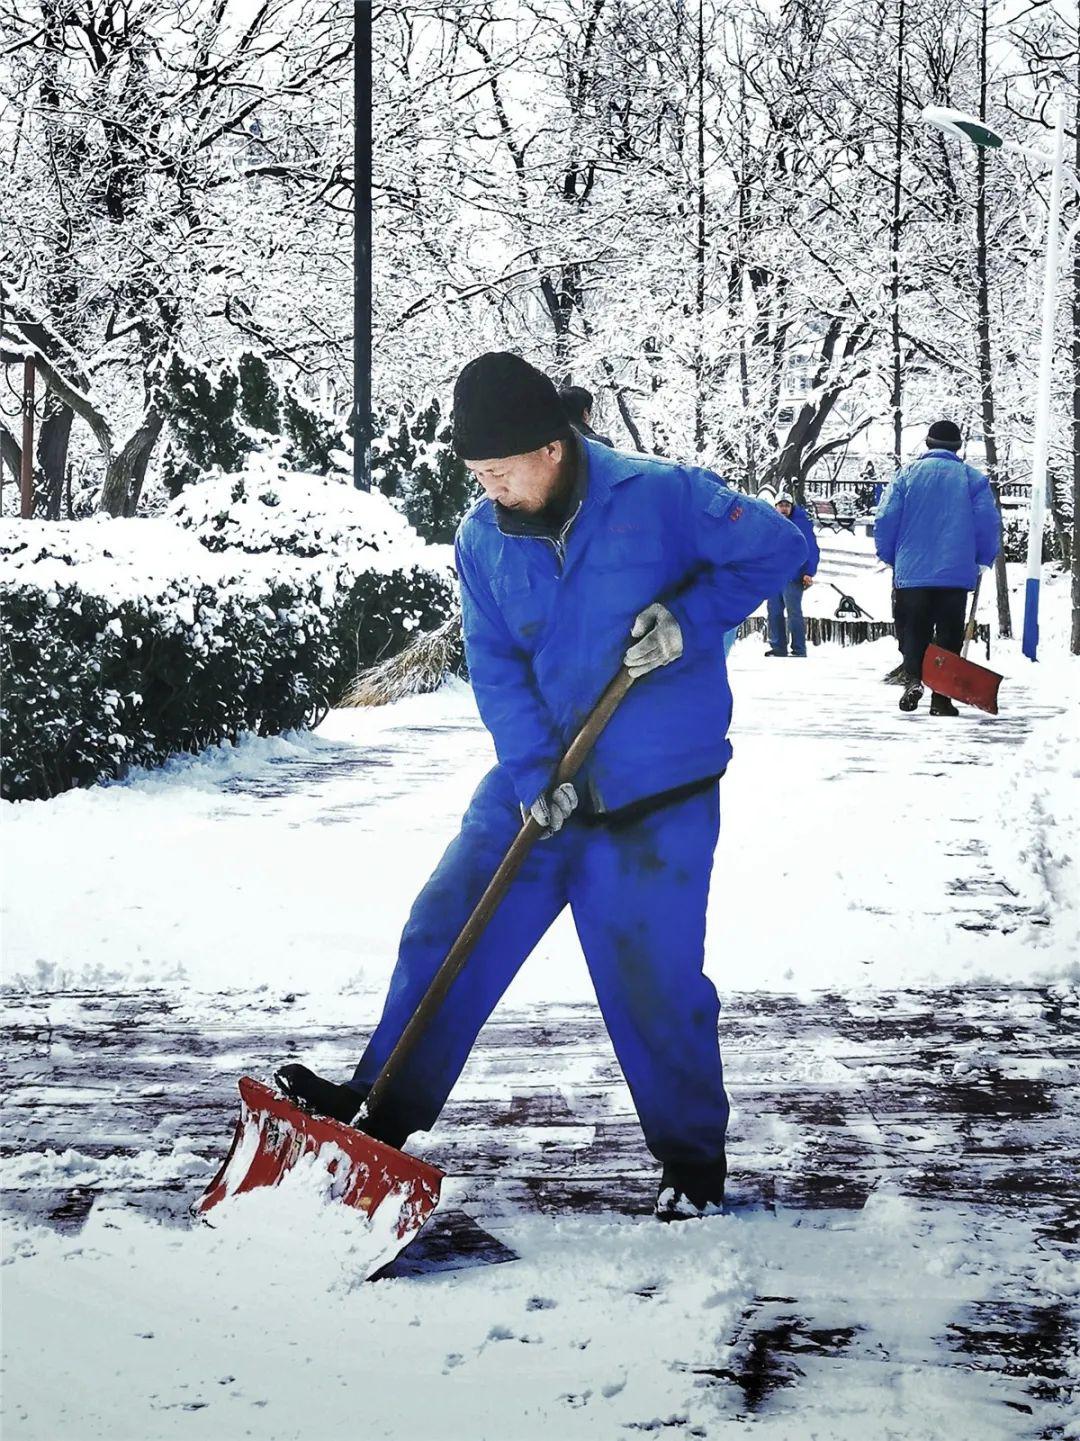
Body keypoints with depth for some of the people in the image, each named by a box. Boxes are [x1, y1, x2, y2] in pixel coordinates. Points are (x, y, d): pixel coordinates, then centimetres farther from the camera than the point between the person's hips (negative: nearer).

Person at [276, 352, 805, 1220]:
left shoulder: (662, 497, -13)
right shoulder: (483, 539, 1)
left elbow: (780, 549, -5)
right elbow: (496, 669, -2)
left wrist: (690, 617, -17)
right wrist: (533, 775, -15)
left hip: (656, 796, -4)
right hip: (538, 782, 5)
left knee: (654, 979, 0)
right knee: (444, 929, 3)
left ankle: (693, 1165, 20)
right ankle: (385, 1109, 17)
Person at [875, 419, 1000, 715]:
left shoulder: (907, 474, 3)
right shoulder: (973, 478, 4)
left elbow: (885, 519, -2)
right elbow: (989, 523, 0)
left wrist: (888, 557, 12)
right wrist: (984, 560, 13)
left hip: (911, 571, 0)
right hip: (956, 574, 0)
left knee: (912, 632, 9)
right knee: (949, 635, 6)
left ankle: (912, 678, -15)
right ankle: (941, 698, 2)